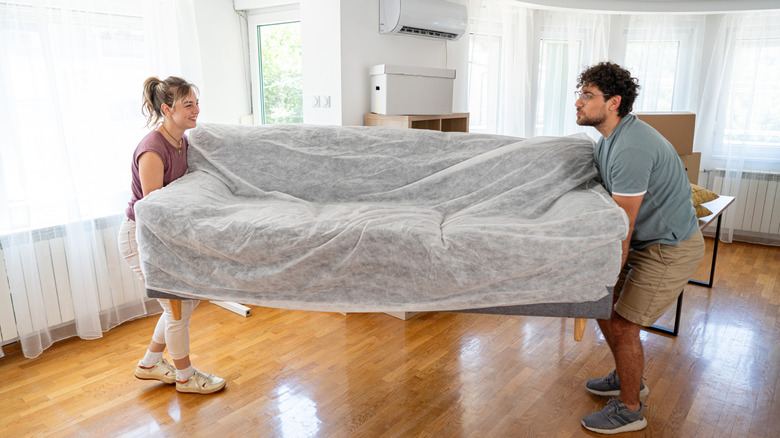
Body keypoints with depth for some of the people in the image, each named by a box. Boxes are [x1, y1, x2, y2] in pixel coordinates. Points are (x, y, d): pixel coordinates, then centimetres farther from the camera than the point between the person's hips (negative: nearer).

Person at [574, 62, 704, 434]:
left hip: (670, 248, -10)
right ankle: (627, 378, 37)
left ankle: (629, 410, 18)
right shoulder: (609, 138, 3)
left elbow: (622, 230, -26)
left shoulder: (630, 150, -30)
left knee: (622, 326, -5)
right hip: (645, 240, 10)